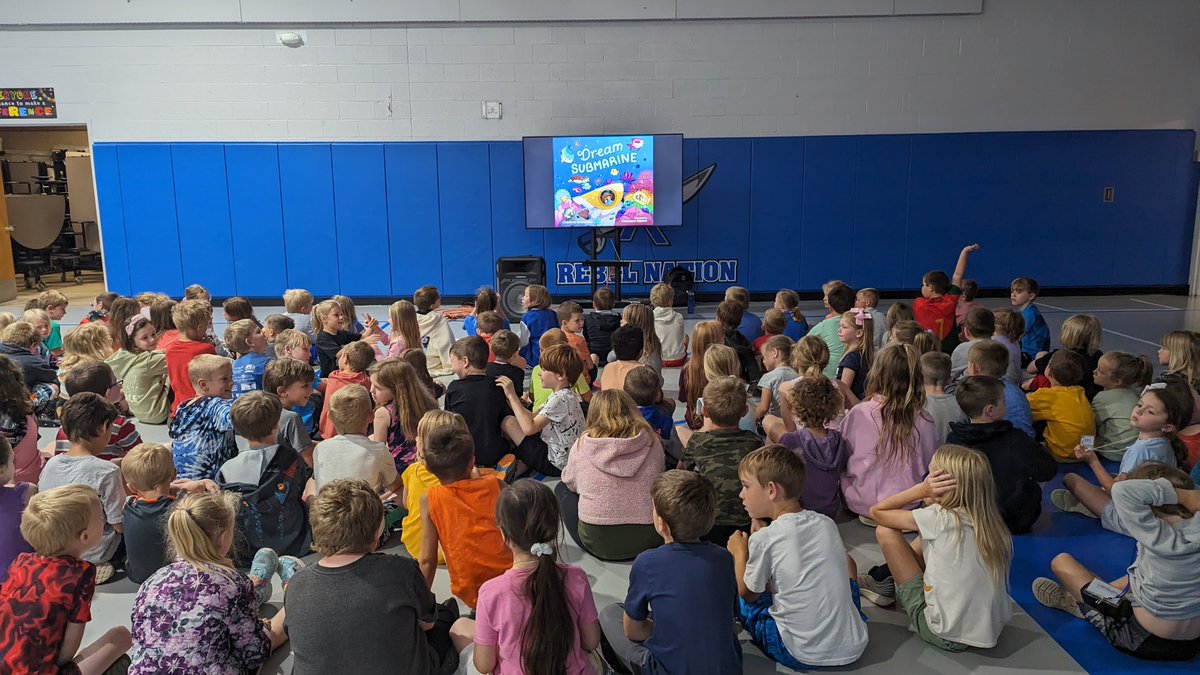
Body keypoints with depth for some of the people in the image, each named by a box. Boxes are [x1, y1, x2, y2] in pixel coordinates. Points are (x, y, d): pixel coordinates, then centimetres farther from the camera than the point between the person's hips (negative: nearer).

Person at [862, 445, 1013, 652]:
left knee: (885, 531, -1)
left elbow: (877, 511, -7)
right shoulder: (991, 523, -1)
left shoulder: (940, 519, -19)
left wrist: (922, 490, -13)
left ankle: (885, 582, 28)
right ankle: (886, 582, 32)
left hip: (946, 636, -7)